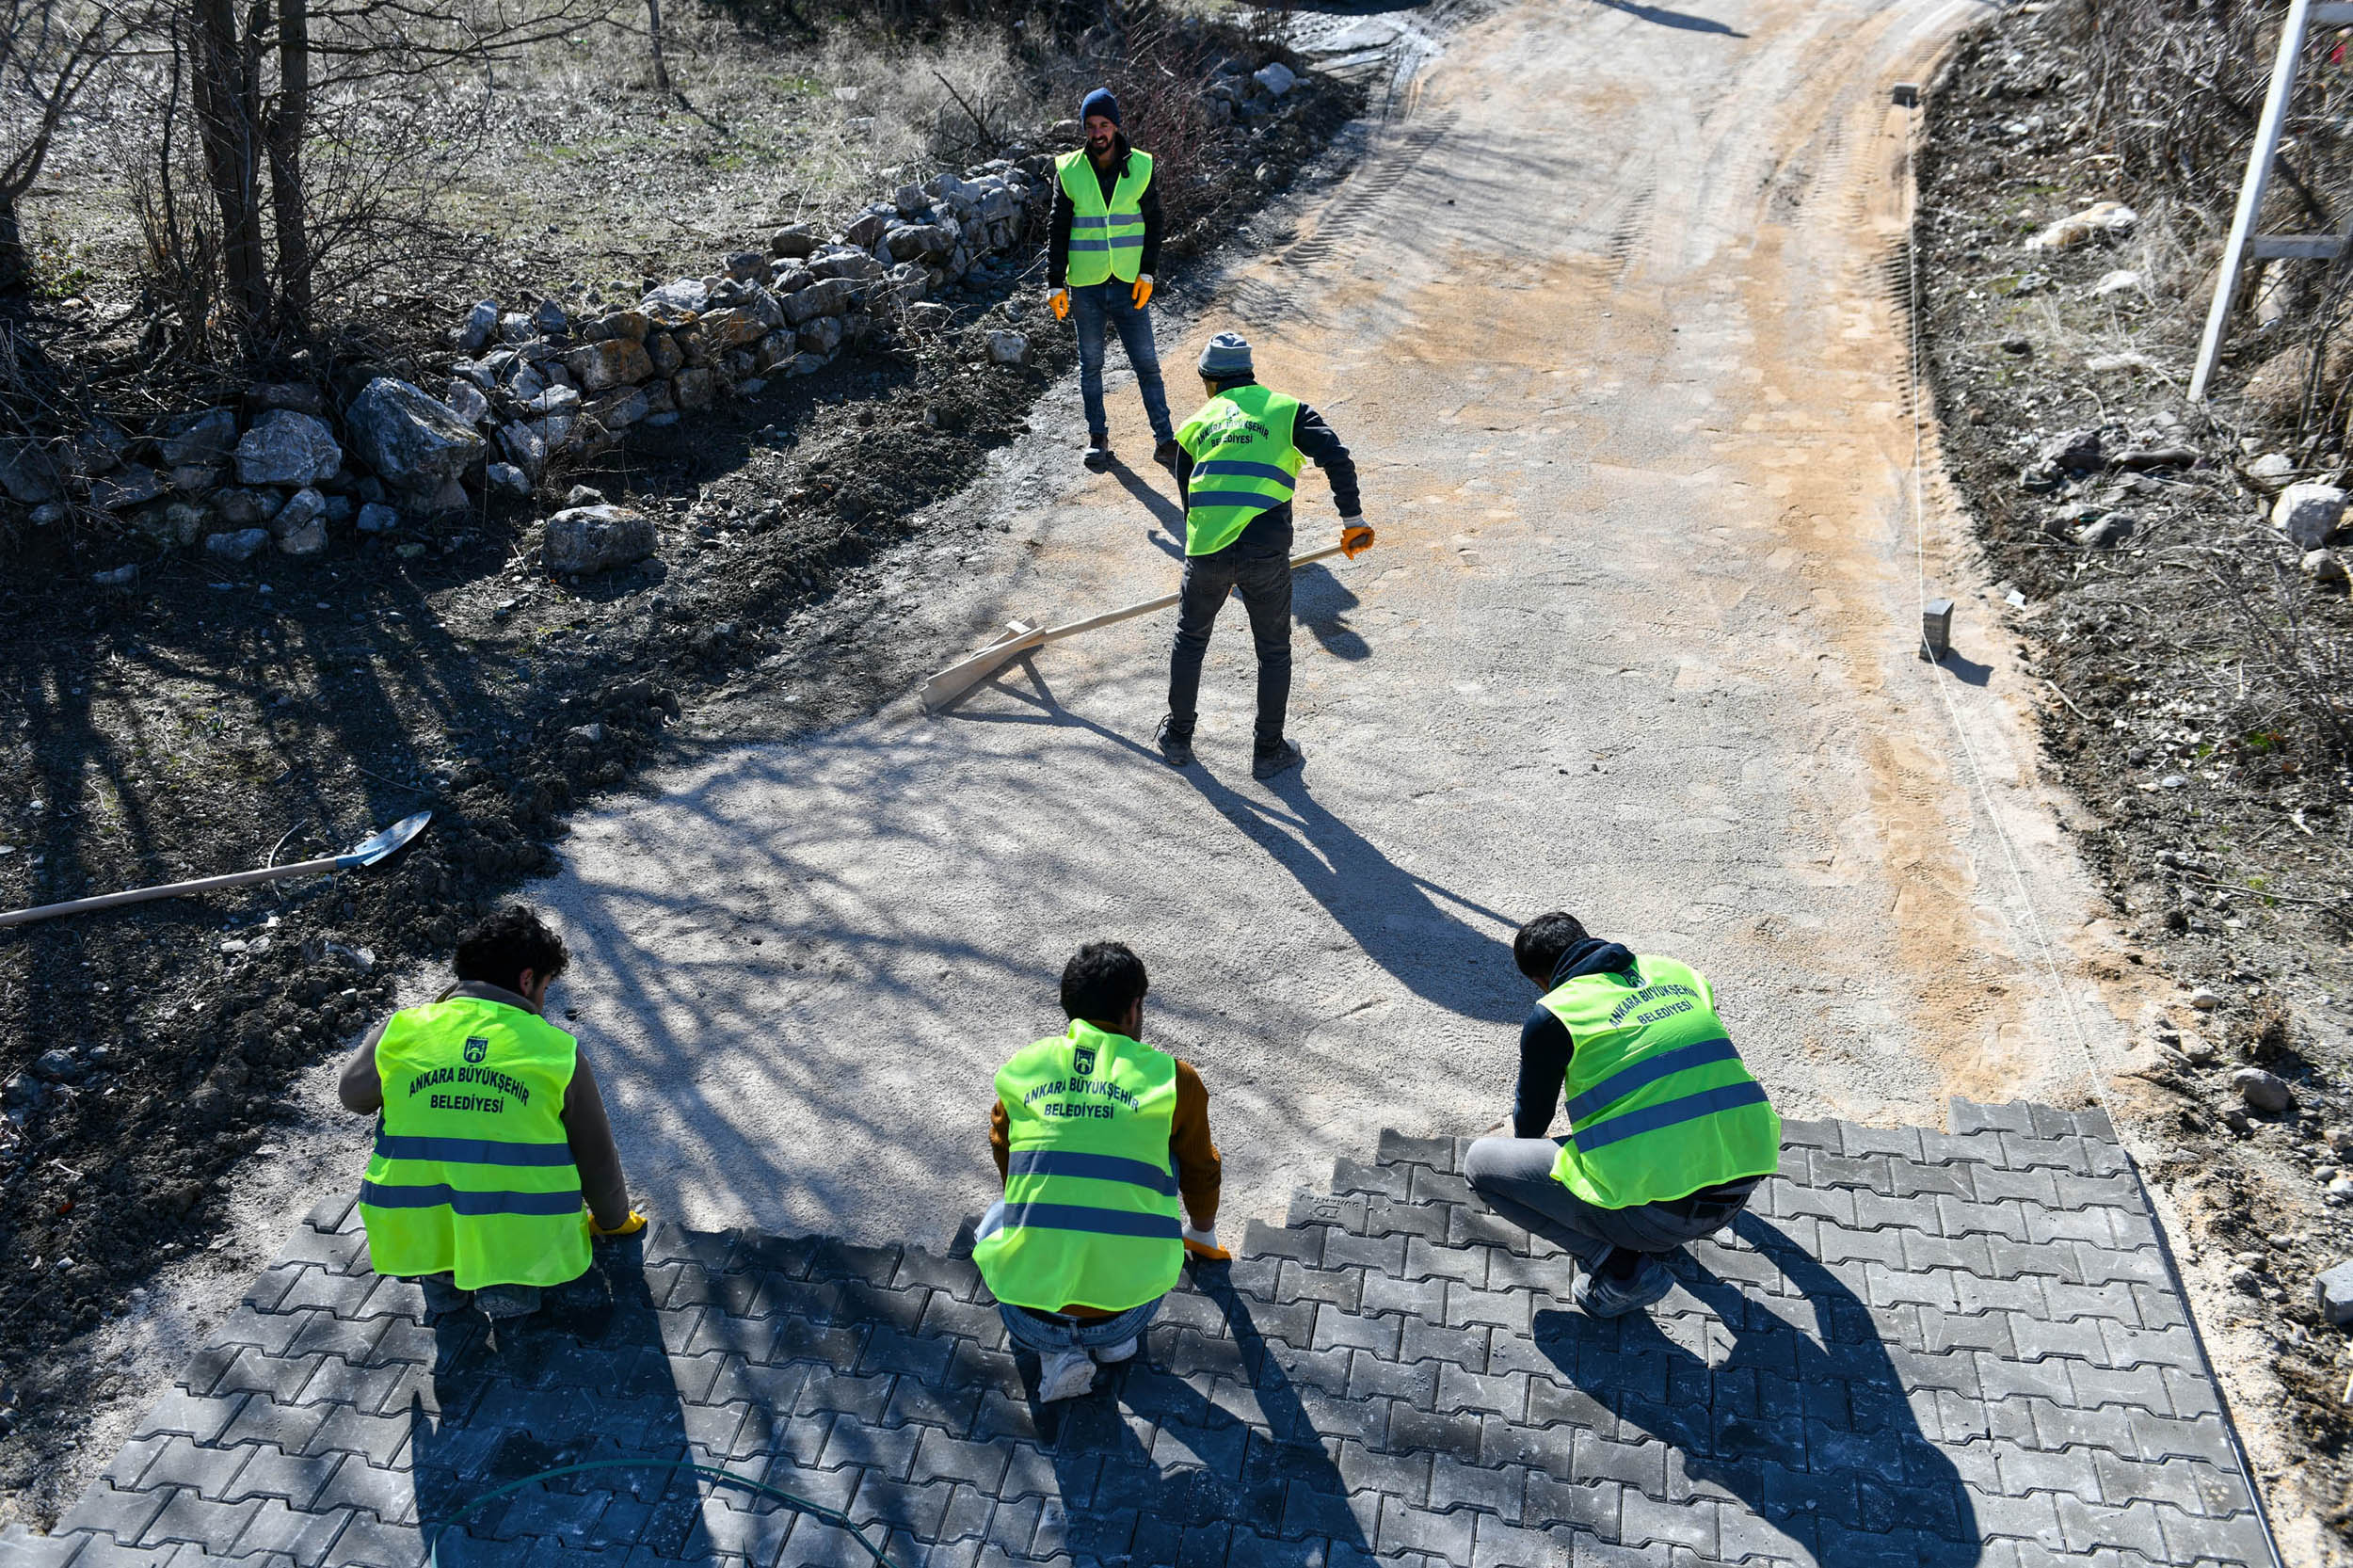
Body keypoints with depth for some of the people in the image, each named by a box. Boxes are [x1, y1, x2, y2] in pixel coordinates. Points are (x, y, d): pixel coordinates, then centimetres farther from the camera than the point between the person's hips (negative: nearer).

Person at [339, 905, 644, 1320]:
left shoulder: (400, 1030, 1)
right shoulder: (558, 1049, -1)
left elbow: (352, 1094, 20)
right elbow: (596, 1154, 9)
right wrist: (613, 1218, 29)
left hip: (411, 1236, 2)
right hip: (523, 1238, -2)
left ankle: (439, 1277, 14)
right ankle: (513, 1281, 6)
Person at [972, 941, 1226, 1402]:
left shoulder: (1020, 1068, 7)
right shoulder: (1174, 1079, 1)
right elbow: (1201, 1172, 20)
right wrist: (1203, 1236, 42)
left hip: (1030, 1322, 1)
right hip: (1125, 1313, -1)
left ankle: (1056, 1354, 10)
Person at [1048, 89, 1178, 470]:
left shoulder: (1140, 167, 1)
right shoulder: (1069, 171, 0)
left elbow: (1153, 223, 6)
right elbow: (1058, 232, 3)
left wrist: (1147, 274, -5)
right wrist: (1055, 284, -3)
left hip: (1130, 284, 0)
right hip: (1086, 286, 1)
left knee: (1146, 363, -1)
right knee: (1090, 364, 9)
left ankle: (1164, 440, 5)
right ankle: (1097, 437, 22)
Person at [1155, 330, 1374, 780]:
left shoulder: (1195, 426, 17)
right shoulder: (1286, 408, 10)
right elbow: (1336, 457, -5)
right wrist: (1352, 519, 0)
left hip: (1206, 552, 2)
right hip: (1266, 553, -2)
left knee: (1190, 639, 23)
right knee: (1274, 650, 16)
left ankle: (1178, 738, 34)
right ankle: (1268, 751, 24)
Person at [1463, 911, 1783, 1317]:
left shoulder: (1552, 1017, -2)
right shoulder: (1678, 972, 13)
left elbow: (1531, 1119, 14)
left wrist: (1526, 1138, 41)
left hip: (1659, 1212, -7)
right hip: (1742, 1187, 7)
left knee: (1480, 1162, 8)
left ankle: (1623, 1268, 2)